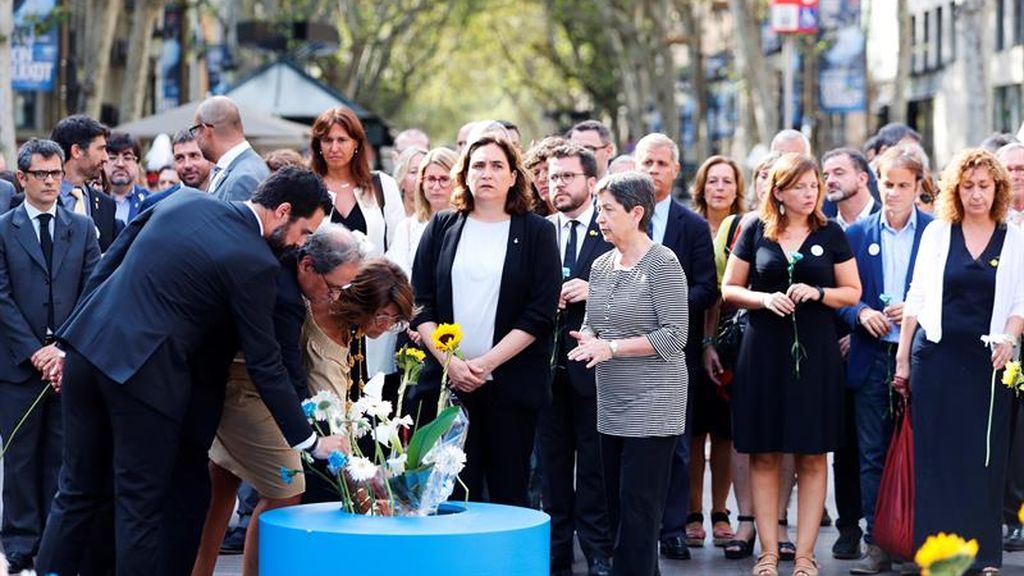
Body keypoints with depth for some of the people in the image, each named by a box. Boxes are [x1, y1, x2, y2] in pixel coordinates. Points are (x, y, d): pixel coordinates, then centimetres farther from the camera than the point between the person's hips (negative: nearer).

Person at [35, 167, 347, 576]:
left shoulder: (184, 201, 10)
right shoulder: (254, 262, -10)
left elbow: (106, 264, 14)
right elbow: (265, 364, -7)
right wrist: (309, 441, 1)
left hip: (87, 342, 7)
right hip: (145, 373, -7)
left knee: (79, 489, 15)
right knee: (142, 504, 4)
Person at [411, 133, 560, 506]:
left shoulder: (536, 233, 4)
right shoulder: (441, 228, 10)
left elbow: (540, 314, -3)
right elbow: (420, 304, 5)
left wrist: (487, 363, -12)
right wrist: (450, 361, -8)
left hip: (511, 384, -1)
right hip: (445, 381, 1)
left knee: (508, 491, 1)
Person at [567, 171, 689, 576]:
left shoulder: (661, 263, -10)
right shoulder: (601, 266, 11)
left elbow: (673, 336, -15)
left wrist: (612, 347, -20)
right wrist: (587, 339, -5)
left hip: (652, 406, -8)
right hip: (612, 406, 8)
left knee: (638, 513, -7)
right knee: (617, 508, 10)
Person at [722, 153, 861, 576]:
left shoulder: (830, 235, 5)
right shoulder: (755, 233, 4)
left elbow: (852, 291, 7)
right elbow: (729, 290, 6)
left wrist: (817, 293, -11)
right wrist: (765, 299, -12)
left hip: (815, 351, 0)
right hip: (763, 351, 0)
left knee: (812, 457, 1)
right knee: (764, 455, 2)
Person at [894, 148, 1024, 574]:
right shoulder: (937, 233, 7)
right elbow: (917, 297, 8)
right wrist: (902, 357, 5)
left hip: (988, 360, 0)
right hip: (937, 356, 0)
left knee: (985, 457, 1)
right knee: (935, 455, 0)